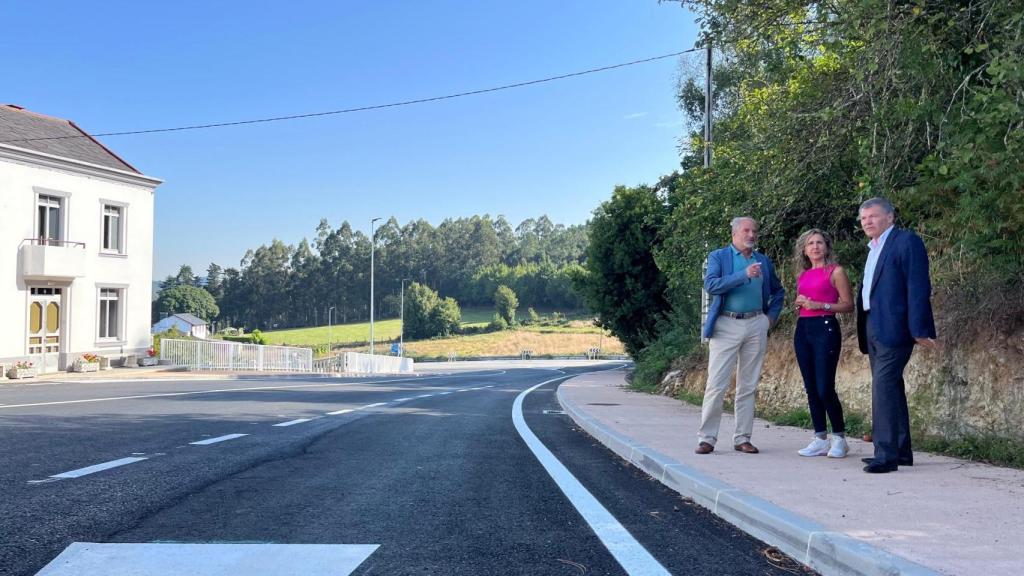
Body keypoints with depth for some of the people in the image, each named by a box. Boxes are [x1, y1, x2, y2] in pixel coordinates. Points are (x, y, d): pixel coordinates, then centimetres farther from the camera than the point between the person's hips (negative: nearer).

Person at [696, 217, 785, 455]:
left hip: (756, 326, 4)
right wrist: (744, 275, -20)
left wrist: (772, 315, 11)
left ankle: (742, 438, 12)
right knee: (716, 385, -7)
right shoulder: (718, 256, 3)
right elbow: (711, 285, -14)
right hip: (726, 325, -4)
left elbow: (778, 291, 27)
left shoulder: (763, 261, 16)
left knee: (748, 386, 6)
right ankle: (706, 438, -2)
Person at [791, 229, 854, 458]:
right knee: (811, 388, 6)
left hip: (825, 329, -6)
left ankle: (839, 438, 3)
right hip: (803, 329, 6)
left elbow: (849, 305, -4)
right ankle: (820, 439, 11)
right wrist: (798, 302, 4)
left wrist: (821, 305, -14)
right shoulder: (803, 274, 16)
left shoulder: (835, 271, -1)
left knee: (825, 388, -11)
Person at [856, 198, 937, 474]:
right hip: (873, 328, 9)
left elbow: (918, 287, -13)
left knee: (883, 387, -14)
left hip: (893, 327, -9)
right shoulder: (873, 249, 21)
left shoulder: (906, 241, -6)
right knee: (891, 389, 13)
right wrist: (863, 332, 16)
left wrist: (918, 329, -19)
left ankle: (887, 454, -13)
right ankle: (901, 451, 20)